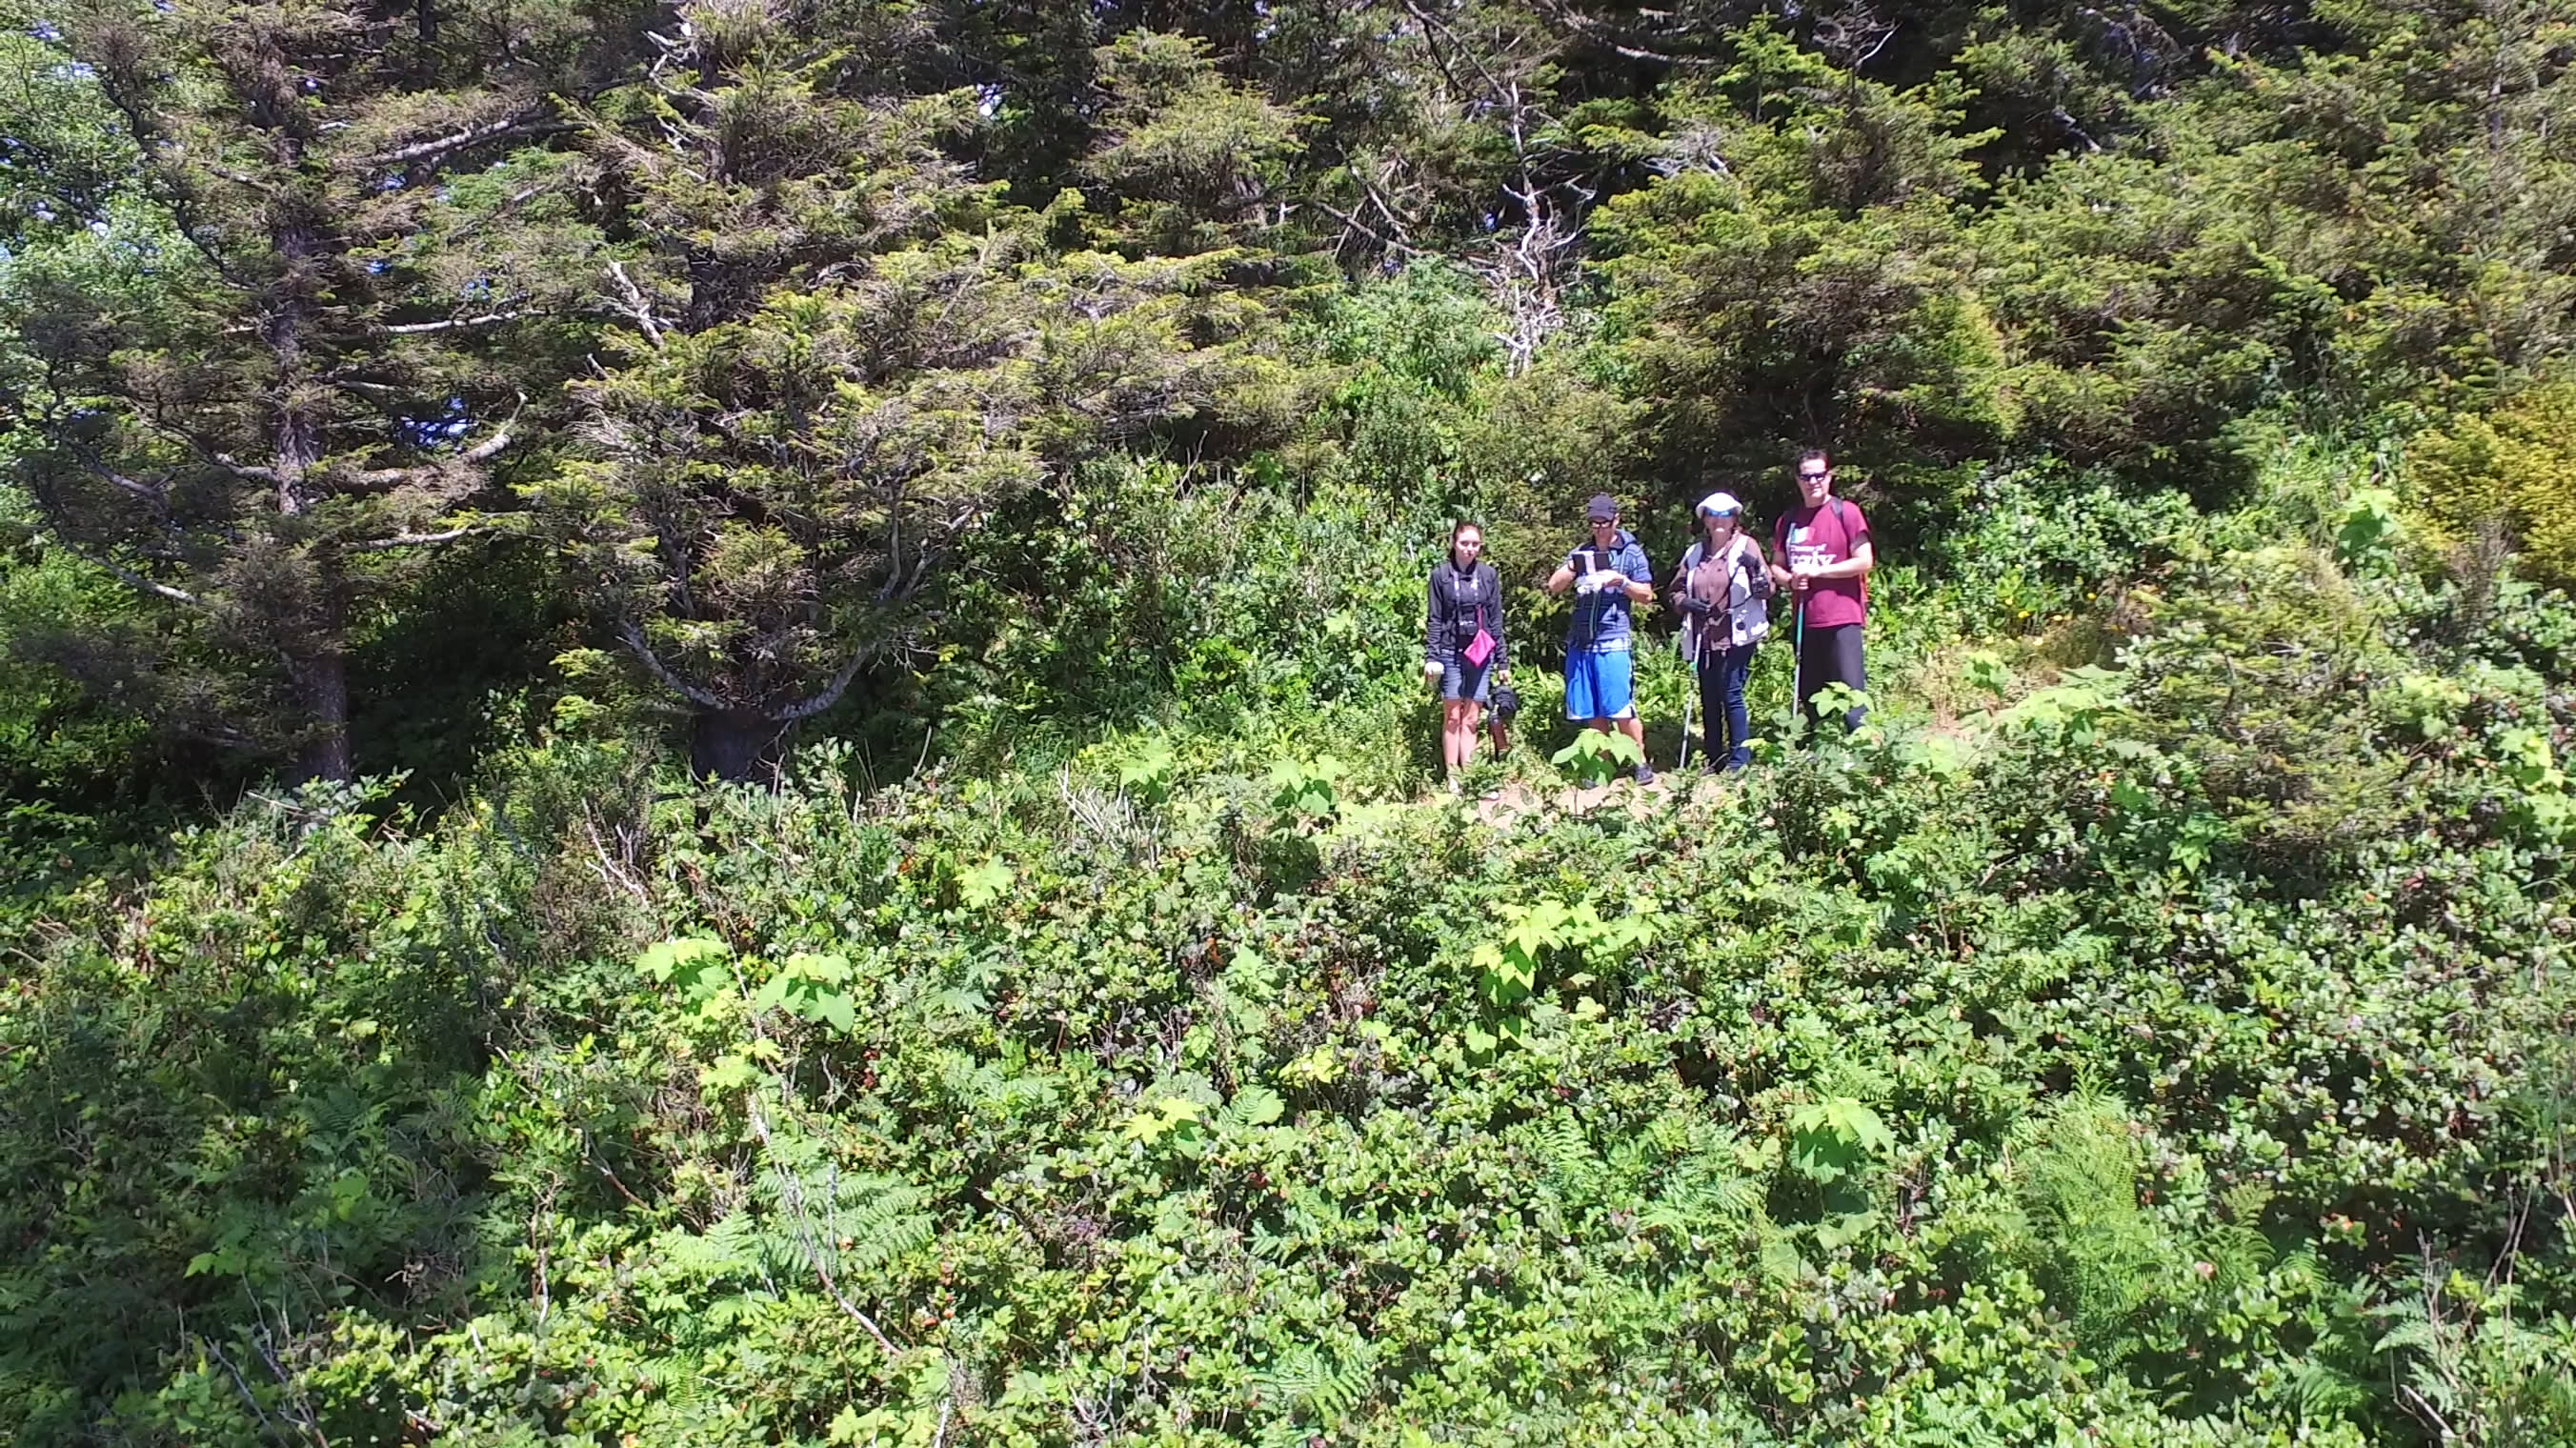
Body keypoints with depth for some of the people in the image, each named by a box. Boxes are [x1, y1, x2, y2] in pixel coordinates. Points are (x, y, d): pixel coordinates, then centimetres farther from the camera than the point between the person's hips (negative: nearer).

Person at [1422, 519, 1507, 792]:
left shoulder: (1488, 575, 7)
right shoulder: (1441, 574, 0)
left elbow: (1496, 621, 9)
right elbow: (1434, 619, 0)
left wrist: (1502, 662, 8)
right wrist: (1431, 657, -7)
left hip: (1481, 654, 2)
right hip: (1451, 653, -2)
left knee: (1471, 719, 4)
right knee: (1452, 717, 2)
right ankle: (1451, 777, 5)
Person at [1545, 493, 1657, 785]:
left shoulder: (1631, 553, 5)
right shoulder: (1581, 554, 15)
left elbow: (1647, 596, 4)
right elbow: (1553, 587, 9)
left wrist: (1622, 581, -12)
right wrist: (1572, 569, -11)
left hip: (1613, 642, -4)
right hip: (1580, 642, 4)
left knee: (1621, 711, -8)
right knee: (1593, 713, 6)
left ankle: (1641, 763, 4)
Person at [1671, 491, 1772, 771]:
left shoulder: (1746, 546, 2)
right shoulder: (1694, 554, 14)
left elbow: (1767, 590, -2)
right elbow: (1676, 590, 20)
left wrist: (1756, 571, -22)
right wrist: (1686, 602, -2)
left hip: (1737, 637, -5)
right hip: (1704, 640, 5)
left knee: (1731, 695, -10)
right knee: (1709, 700, 8)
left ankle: (1740, 760, -3)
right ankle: (1713, 760, 17)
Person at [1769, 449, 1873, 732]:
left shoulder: (1846, 512, -3)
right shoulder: (1788, 520, 11)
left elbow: (1864, 562, -8)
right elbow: (1776, 567, 18)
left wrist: (1815, 571, -12)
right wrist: (1790, 580, -5)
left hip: (1842, 618, -5)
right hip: (1804, 620, 6)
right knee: (1810, 697, 10)